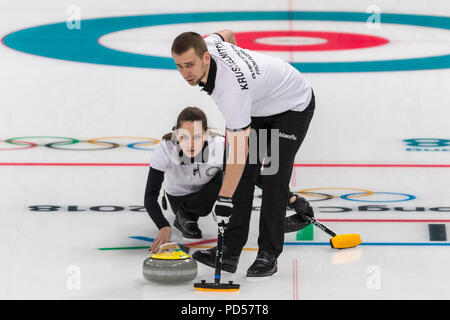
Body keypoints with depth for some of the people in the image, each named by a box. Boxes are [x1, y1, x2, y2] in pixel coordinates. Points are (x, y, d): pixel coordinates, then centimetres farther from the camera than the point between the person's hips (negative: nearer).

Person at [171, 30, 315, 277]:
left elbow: (239, 150, -39)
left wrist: (224, 199, -37)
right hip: (258, 105, 9)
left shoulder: (231, 86, -42)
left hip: (293, 106, -8)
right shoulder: (206, 44, -20)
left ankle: (269, 254, -4)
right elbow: (227, 34, 7)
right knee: (244, 174, -2)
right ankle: (230, 252, -3)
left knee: (273, 177, -16)